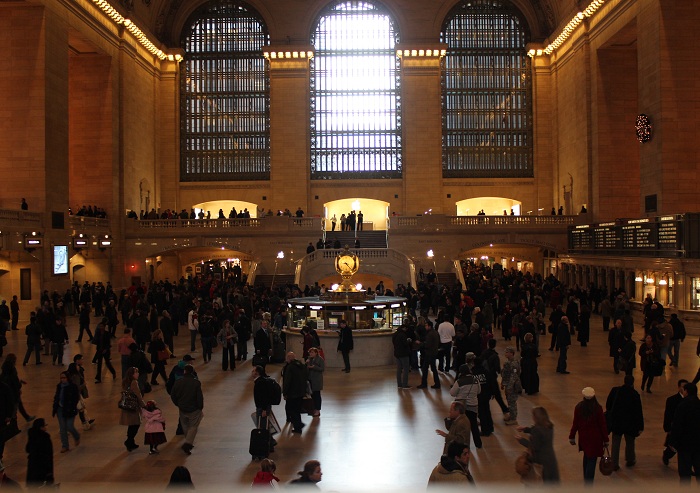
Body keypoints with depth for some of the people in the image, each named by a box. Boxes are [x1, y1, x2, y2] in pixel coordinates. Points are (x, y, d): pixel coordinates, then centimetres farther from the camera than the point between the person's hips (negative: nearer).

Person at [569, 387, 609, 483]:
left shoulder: (578, 407, -9)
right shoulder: (598, 408, -16)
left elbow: (575, 424, -3)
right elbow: (602, 425, -9)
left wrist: (572, 437, 9)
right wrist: (606, 439, 2)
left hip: (583, 437, 4)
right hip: (595, 438, -4)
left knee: (586, 456, 25)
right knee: (592, 459, 0)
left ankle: (586, 478, 40)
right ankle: (588, 484, -5)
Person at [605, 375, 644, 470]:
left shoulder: (614, 391, -7)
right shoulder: (634, 394, -15)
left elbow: (608, 405, 3)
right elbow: (638, 412, -11)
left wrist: (610, 417, 18)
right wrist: (640, 427, -5)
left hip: (615, 422, 2)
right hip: (629, 423, -2)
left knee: (615, 443, 11)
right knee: (630, 442, 20)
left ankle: (614, 464, 14)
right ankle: (630, 461, 35)